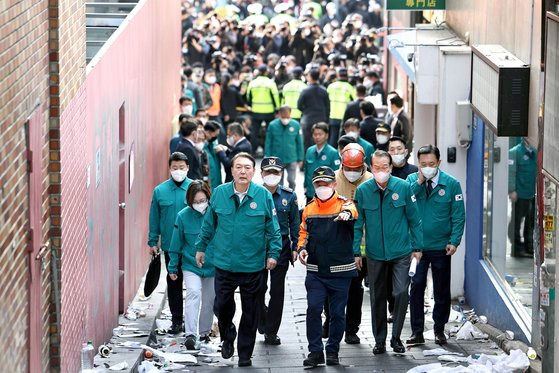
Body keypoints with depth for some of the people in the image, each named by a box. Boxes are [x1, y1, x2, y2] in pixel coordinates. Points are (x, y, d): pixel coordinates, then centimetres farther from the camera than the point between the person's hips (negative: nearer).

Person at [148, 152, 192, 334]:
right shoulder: (160, 191, 1)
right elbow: (155, 218, 7)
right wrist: (153, 242, 6)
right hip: (170, 246, 2)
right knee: (173, 283, 8)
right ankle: (176, 319, 17)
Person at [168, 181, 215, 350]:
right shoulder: (183, 216, -9)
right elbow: (176, 244, 1)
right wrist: (173, 268, 5)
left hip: (213, 266, 2)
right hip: (191, 265, -2)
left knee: (209, 300, 12)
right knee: (193, 293, -20)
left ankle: (204, 332, 31)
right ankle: (190, 334, -25)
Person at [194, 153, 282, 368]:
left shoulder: (263, 195, -5)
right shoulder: (219, 193, -1)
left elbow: (273, 229, 1)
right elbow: (208, 224, 12)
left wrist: (273, 253, -6)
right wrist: (201, 247, 15)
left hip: (254, 266, -1)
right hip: (224, 264, 1)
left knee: (251, 313, 7)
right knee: (221, 306, 4)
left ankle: (245, 354, 20)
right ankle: (227, 338, 33)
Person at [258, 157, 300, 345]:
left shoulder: (289, 196, 3)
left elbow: (295, 224, 9)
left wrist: (295, 247, 4)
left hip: (281, 247, 1)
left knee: (277, 291, 3)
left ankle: (271, 332, 11)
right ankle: (263, 321, 24)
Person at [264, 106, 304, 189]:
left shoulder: (296, 125, -5)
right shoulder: (273, 125, -7)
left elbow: (299, 143, 3)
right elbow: (268, 144, -1)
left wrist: (300, 159, 5)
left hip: (292, 159, 0)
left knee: (291, 181, -5)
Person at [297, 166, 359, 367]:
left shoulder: (344, 204, -4)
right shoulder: (309, 209, 8)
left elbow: (352, 211, -28)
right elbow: (304, 232, 20)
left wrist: (347, 213, -52)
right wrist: (302, 248, 0)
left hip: (340, 271, -2)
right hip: (315, 271, 2)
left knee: (338, 313, 5)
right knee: (313, 308, -8)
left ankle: (333, 351, 19)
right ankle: (315, 351, 1)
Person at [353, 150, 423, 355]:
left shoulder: (403, 187, -5)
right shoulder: (362, 190, -4)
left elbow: (414, 220, 2)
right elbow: (357, 223, 2)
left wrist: (417, 247, 2)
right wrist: (355, 251, -1)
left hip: (401, 252, -1)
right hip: (375, 254, 1)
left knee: (401, 293, -12)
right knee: (377, 298, 10)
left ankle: (396, 337, 2)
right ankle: (379, 340, 22)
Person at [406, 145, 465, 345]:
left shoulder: (451, 184, -3)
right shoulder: (412, 180, 2)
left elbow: (458, 216, -2)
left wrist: (454, 241, -11)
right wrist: (419, 182, -17)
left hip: (441, 247, 0)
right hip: (416, 245, 0)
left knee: (442, 291, 8)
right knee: (416, 288, -3)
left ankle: (439, 330, 20)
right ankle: (417, 332, 3)